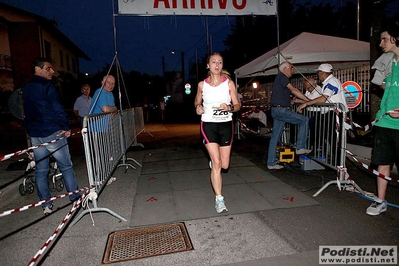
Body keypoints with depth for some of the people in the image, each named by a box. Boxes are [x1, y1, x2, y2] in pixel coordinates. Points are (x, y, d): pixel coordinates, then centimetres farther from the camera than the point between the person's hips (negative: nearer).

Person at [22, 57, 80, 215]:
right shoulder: (47, 86, -10)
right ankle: (75, 197, 14)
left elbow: (28, 113, 20)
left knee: (40, 171, 10)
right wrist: (66, 127, -7)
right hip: (53, 133, -7)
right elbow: (58, 108, -16)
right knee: (66, 167, 5)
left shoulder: (26, 89, 14)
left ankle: (46, 205, 18)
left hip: (34, 135, 7)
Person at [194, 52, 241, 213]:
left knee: (224, 165, 7)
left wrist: (229, 108, -21)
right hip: (208, 124, -1)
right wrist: (198, 108, -5)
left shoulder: (229, 83, 0)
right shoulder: (202, 84, 3)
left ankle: (213, 161, 45)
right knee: (217, 164, -9)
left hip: (226, 124, 1)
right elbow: (197, 101, 18)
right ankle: (219, 199, 4)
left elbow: (237, 105, 2)